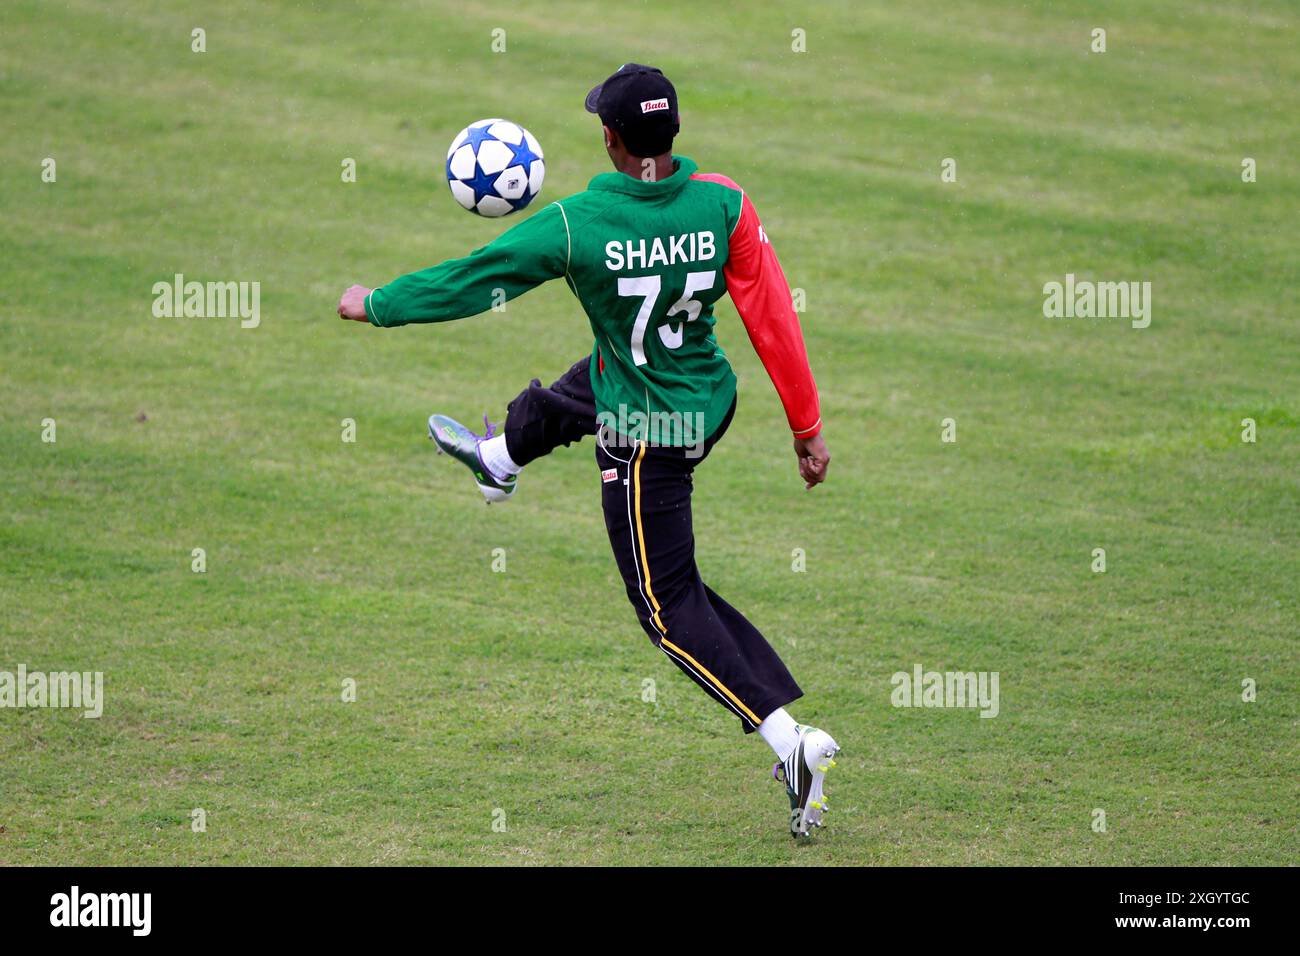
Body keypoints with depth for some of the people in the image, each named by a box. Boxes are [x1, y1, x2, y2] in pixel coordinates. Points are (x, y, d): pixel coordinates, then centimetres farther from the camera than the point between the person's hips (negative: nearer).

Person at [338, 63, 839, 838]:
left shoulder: (576, 225, -25)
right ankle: (502, 458, 67)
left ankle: (790, 739, -6)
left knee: (672, 607, 5)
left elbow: (470, 281, -13)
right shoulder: (723, 203, -16)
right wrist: (807, 426, -2)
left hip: (645, 439, -6)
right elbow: (773, 315, -12)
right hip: (712, 403, 6)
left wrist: (375, 305, 4)